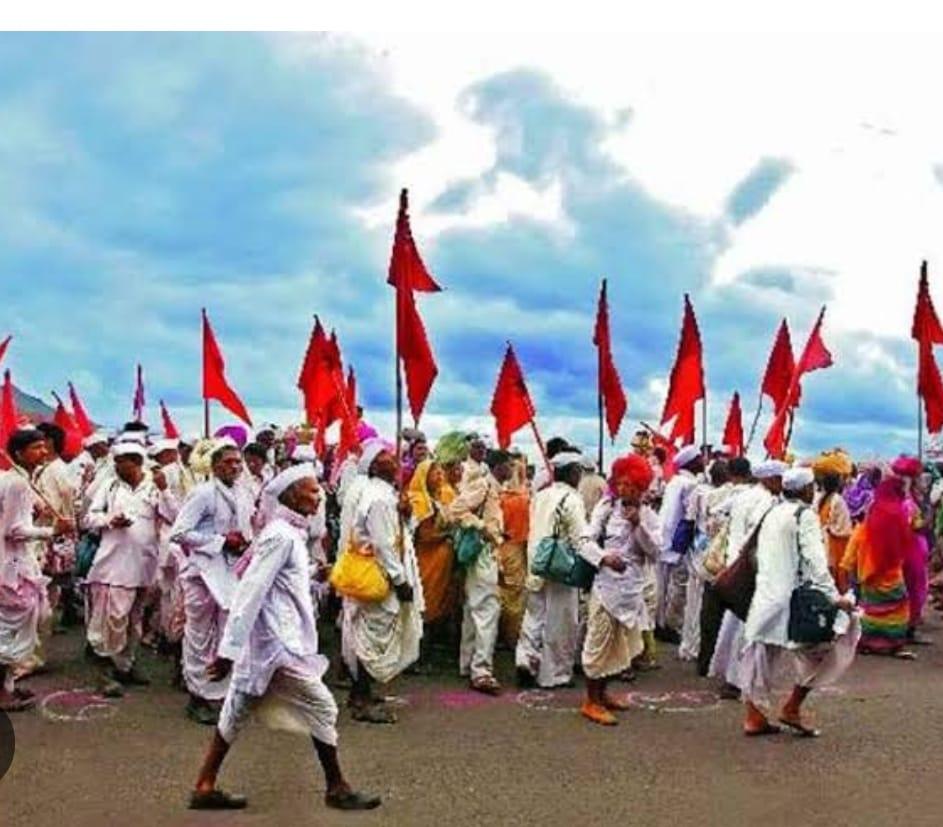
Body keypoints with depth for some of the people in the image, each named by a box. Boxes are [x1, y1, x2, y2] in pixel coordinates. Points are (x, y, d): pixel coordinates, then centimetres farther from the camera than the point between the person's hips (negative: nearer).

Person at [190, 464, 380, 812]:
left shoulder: (289, 532, 11)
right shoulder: (281, 536, -18)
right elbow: (250, 591, -22)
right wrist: (229, 648, -23)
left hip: (270, 640, 10)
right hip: (278, 643, -10)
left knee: (237, 712, 13)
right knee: (322, 707, -1)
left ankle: (205, 787, 21)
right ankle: (337, 788, 10)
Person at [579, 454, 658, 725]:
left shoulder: (648, 515, 4)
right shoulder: (606, 507, -4)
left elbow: (655, 551, -6)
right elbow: (586, 539, -10)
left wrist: (638, 524, -16)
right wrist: (603, 557, -27)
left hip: (632, 588, 5)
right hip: (606, 584, -4)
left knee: (619, 642, 15)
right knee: (599, 640, -2)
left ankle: (601, 693, 30)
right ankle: (591, 701, 7)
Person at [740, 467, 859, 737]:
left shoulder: (773, 513, 15)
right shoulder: (805, 514, -7)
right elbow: (815, 559, -17)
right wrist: (834, 596, -19)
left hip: (764, 596, 8)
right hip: (792, 597, -8)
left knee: (762, 658, 13)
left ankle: (754, 718, 16)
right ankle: (791, 709, 2)